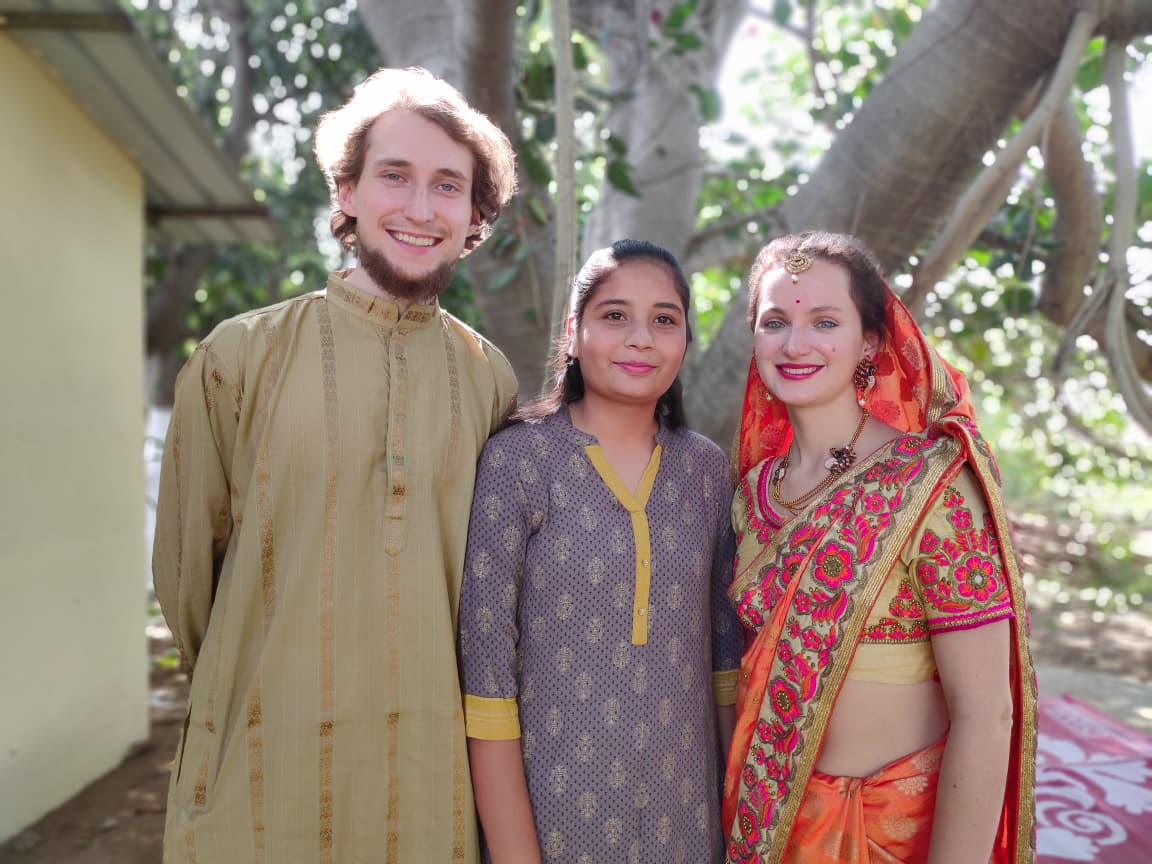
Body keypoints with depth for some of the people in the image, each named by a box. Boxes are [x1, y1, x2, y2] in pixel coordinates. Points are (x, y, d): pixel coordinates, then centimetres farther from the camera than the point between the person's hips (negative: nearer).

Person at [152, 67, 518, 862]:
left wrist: (414, 701, 9)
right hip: (265, 773, -1)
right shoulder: (241, 357, -6)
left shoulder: (489, 379, 0)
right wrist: (259, 691, 9)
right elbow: (186, 564, 2)